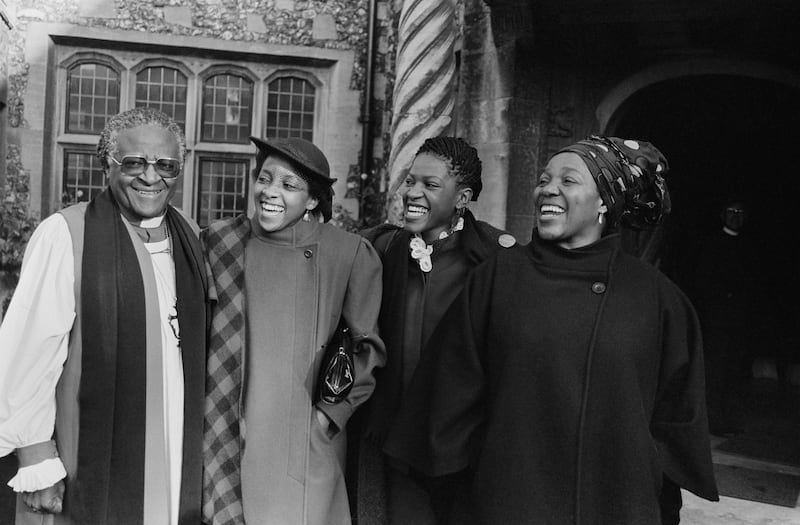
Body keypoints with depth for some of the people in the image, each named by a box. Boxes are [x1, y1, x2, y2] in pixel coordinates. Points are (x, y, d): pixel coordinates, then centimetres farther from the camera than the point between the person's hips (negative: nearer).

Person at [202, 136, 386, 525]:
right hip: (231, 440, 2)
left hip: (308, 444, -1)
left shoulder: (351, 253, -9)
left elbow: (369, 347, 0)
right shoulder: (222, 244, -2)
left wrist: (333, 409, -6)